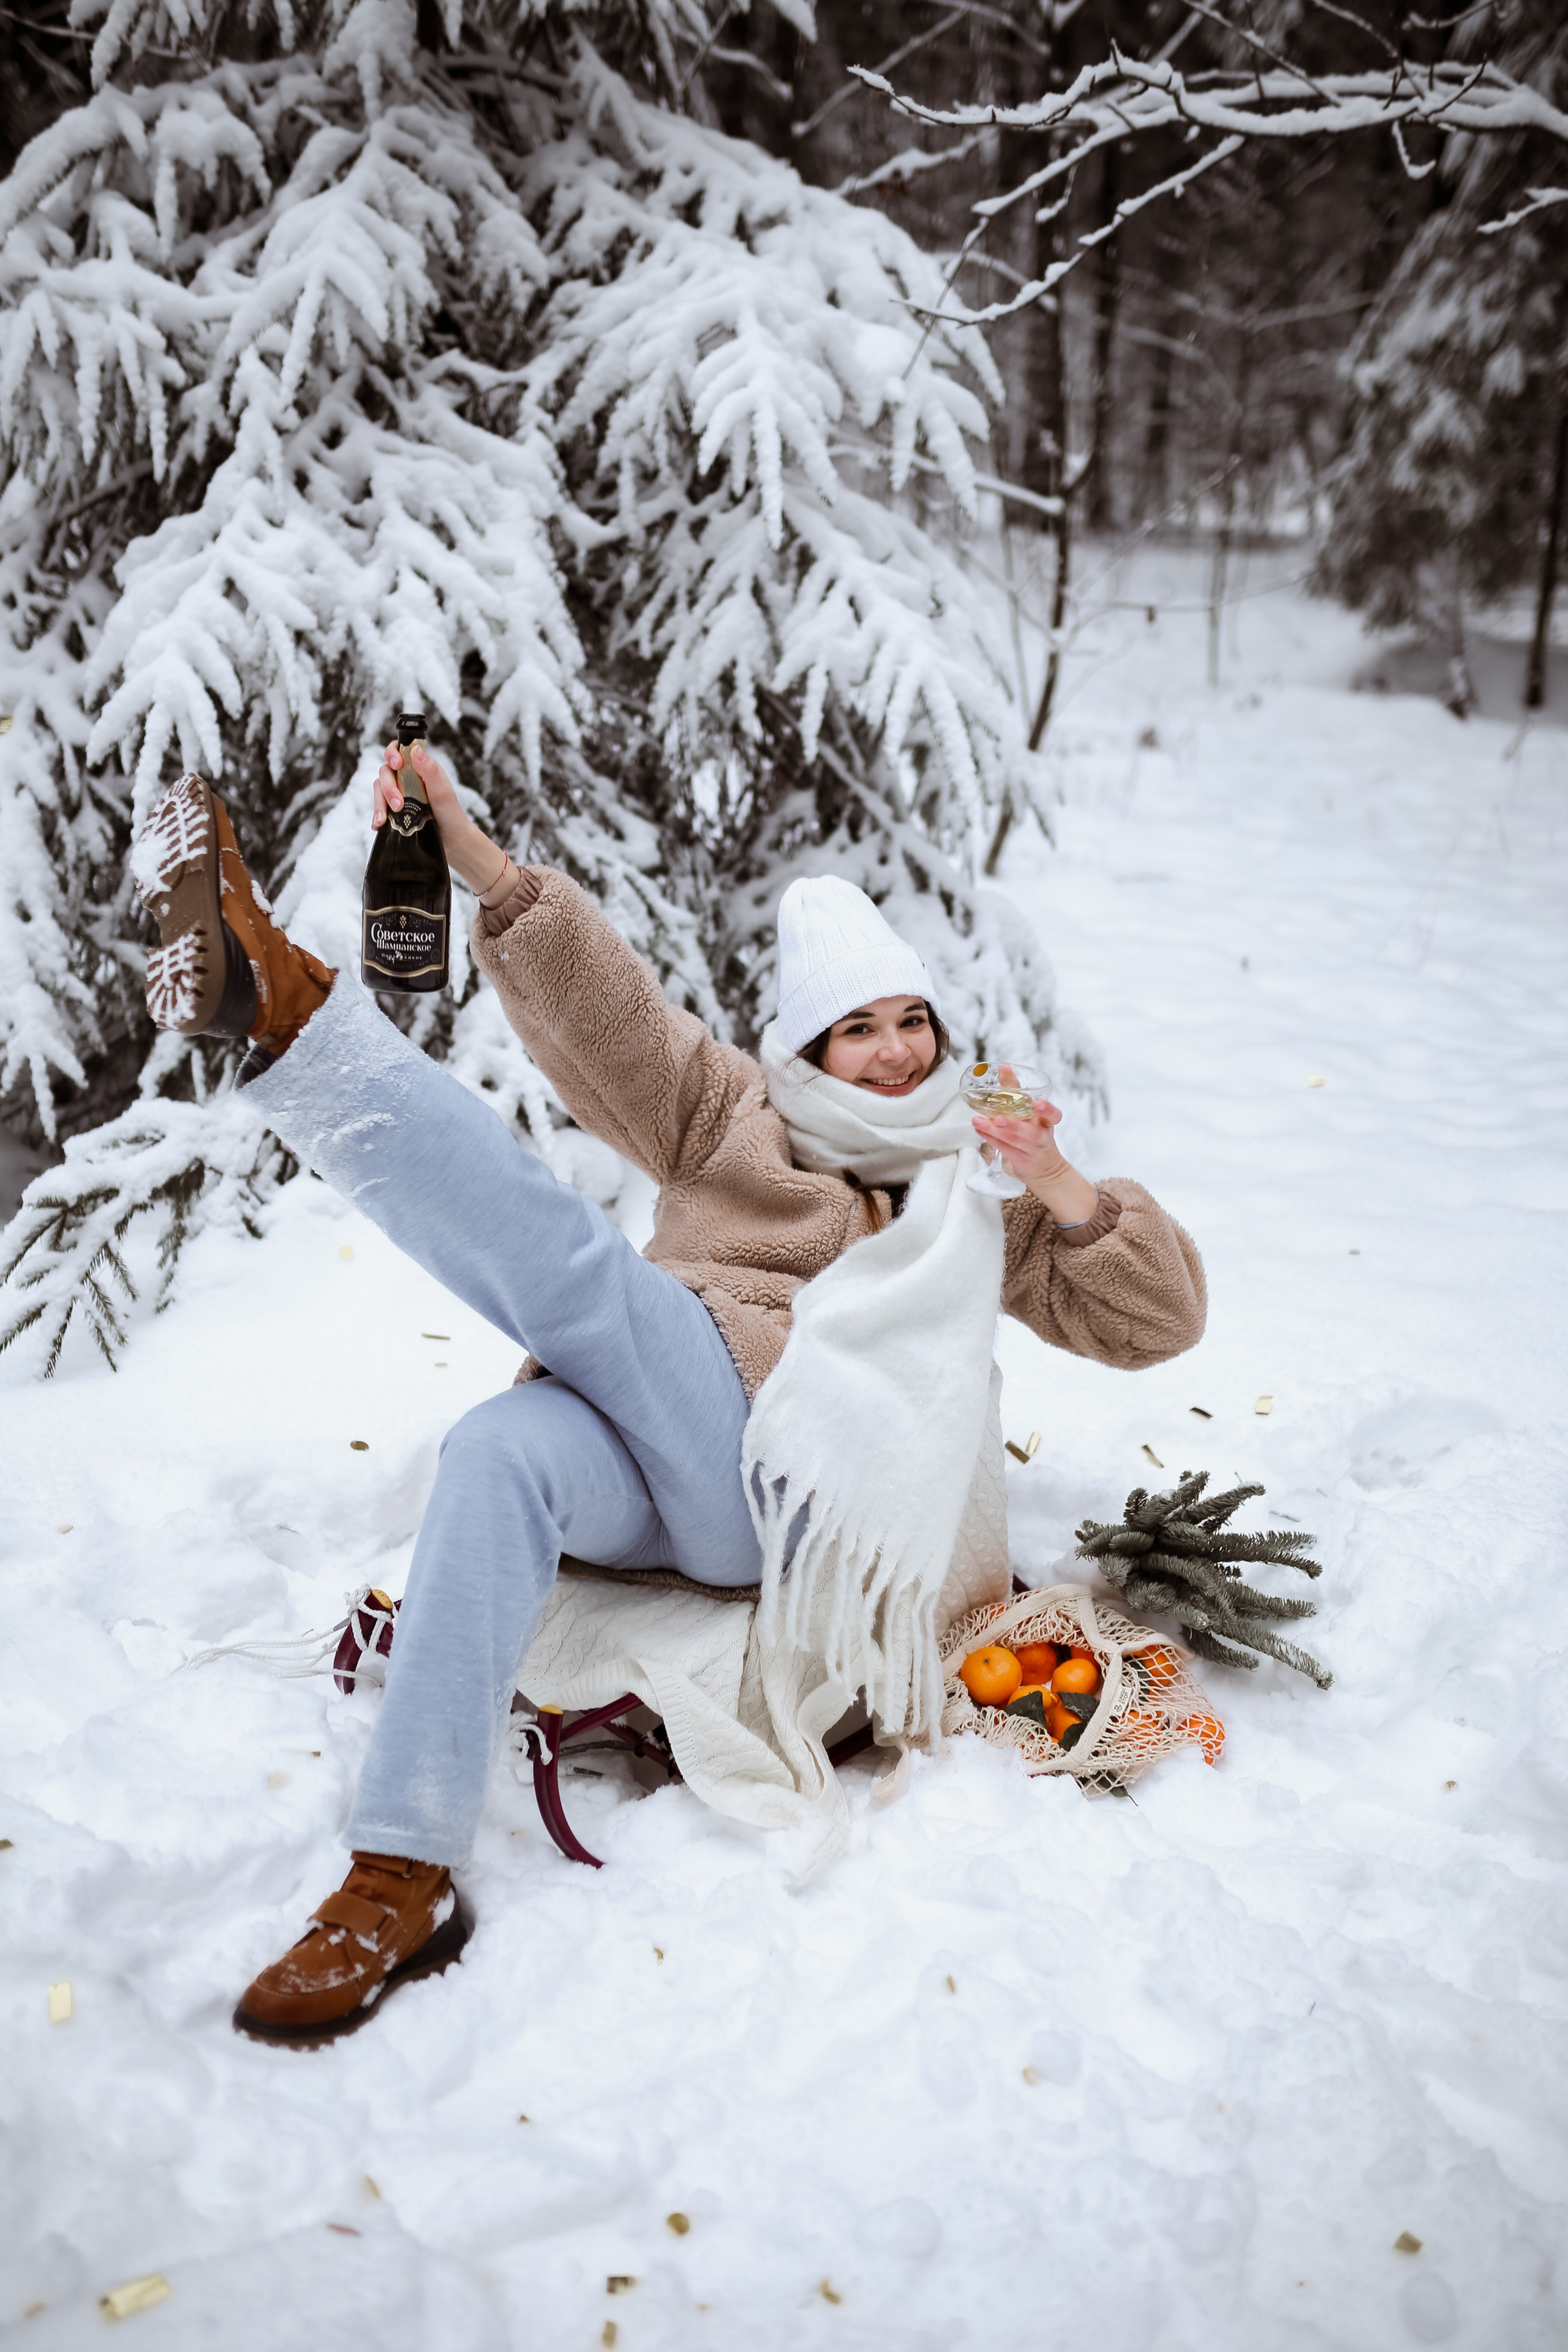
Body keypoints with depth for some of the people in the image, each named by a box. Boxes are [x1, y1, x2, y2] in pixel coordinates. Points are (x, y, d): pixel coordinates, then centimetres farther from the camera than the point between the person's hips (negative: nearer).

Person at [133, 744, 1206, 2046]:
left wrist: (1067, 1192, 5)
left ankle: (280, 999, -37)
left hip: (769, 1480, -2)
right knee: (504, 1447, -37)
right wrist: (478, 857, -7)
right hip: (635, 1472, 2)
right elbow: (608, 1008, 9)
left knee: (558, 1247, -28)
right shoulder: (736, 1116, 26)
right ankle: (404, 1877, -41)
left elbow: (1155, 1319, 25)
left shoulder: (966, 1216, 29)